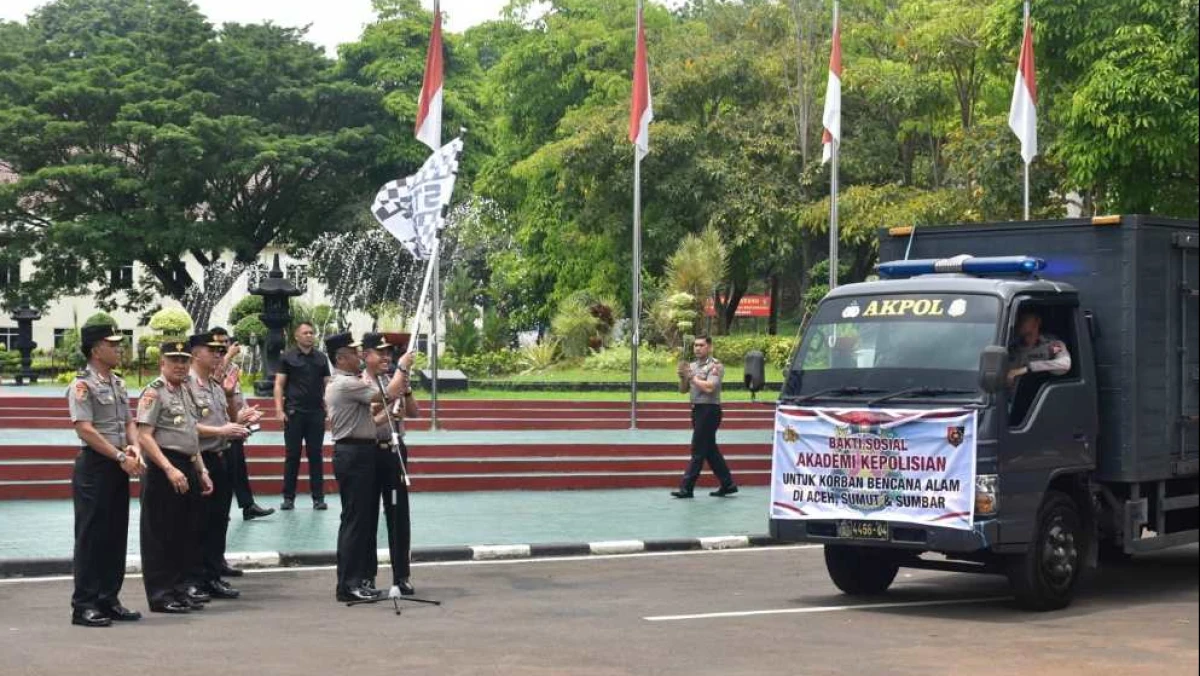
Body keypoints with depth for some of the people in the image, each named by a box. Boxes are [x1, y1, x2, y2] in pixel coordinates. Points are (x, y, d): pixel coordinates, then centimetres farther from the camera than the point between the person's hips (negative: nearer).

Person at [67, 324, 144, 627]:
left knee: (116, 534, 10)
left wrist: (134, 447, -3)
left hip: (119, 466, 8)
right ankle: (84, 605, 1)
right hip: (94, 465, -8)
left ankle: (108, 600, 18)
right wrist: (121, 457, -18)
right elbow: (85, 430, -17)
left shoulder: (118, 384, 14)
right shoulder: (82, 385, -11)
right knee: (91, 536, -4)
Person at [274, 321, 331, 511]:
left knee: (315, 455, 4)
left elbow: (327, 385, 12)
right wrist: (280, 410, -11)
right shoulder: (287, 358, 2)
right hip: (294, 412, -2)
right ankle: (288, 497, 7)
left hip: (316, 413, 2)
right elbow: (279, 385, -1)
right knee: (292, 456, 2)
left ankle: (318, 497, 7)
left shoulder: (321, 358, 10)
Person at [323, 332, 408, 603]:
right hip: (354, 455, -11)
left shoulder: (344, 383, 18)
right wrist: (402, 369, -6)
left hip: (359, 454, 11)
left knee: (366, 519, 12)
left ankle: (361, 580, 17)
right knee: (355, 520, -7)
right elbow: (388, 394, -19)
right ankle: (348, 585, -4)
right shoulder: (346, 384, -15)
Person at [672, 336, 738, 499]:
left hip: (709, 410, -8)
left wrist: (692, 376, -13)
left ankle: (687, 488, -6)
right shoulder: (692, 366, 14)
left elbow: (709, 387, -21)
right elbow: (683, 390, 16)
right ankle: (727, 484, 19)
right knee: (710, 450, 12)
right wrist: (683, 377, -3)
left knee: (698, 450, -7)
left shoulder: (715, 366, -8)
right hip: (697, 410, 8)